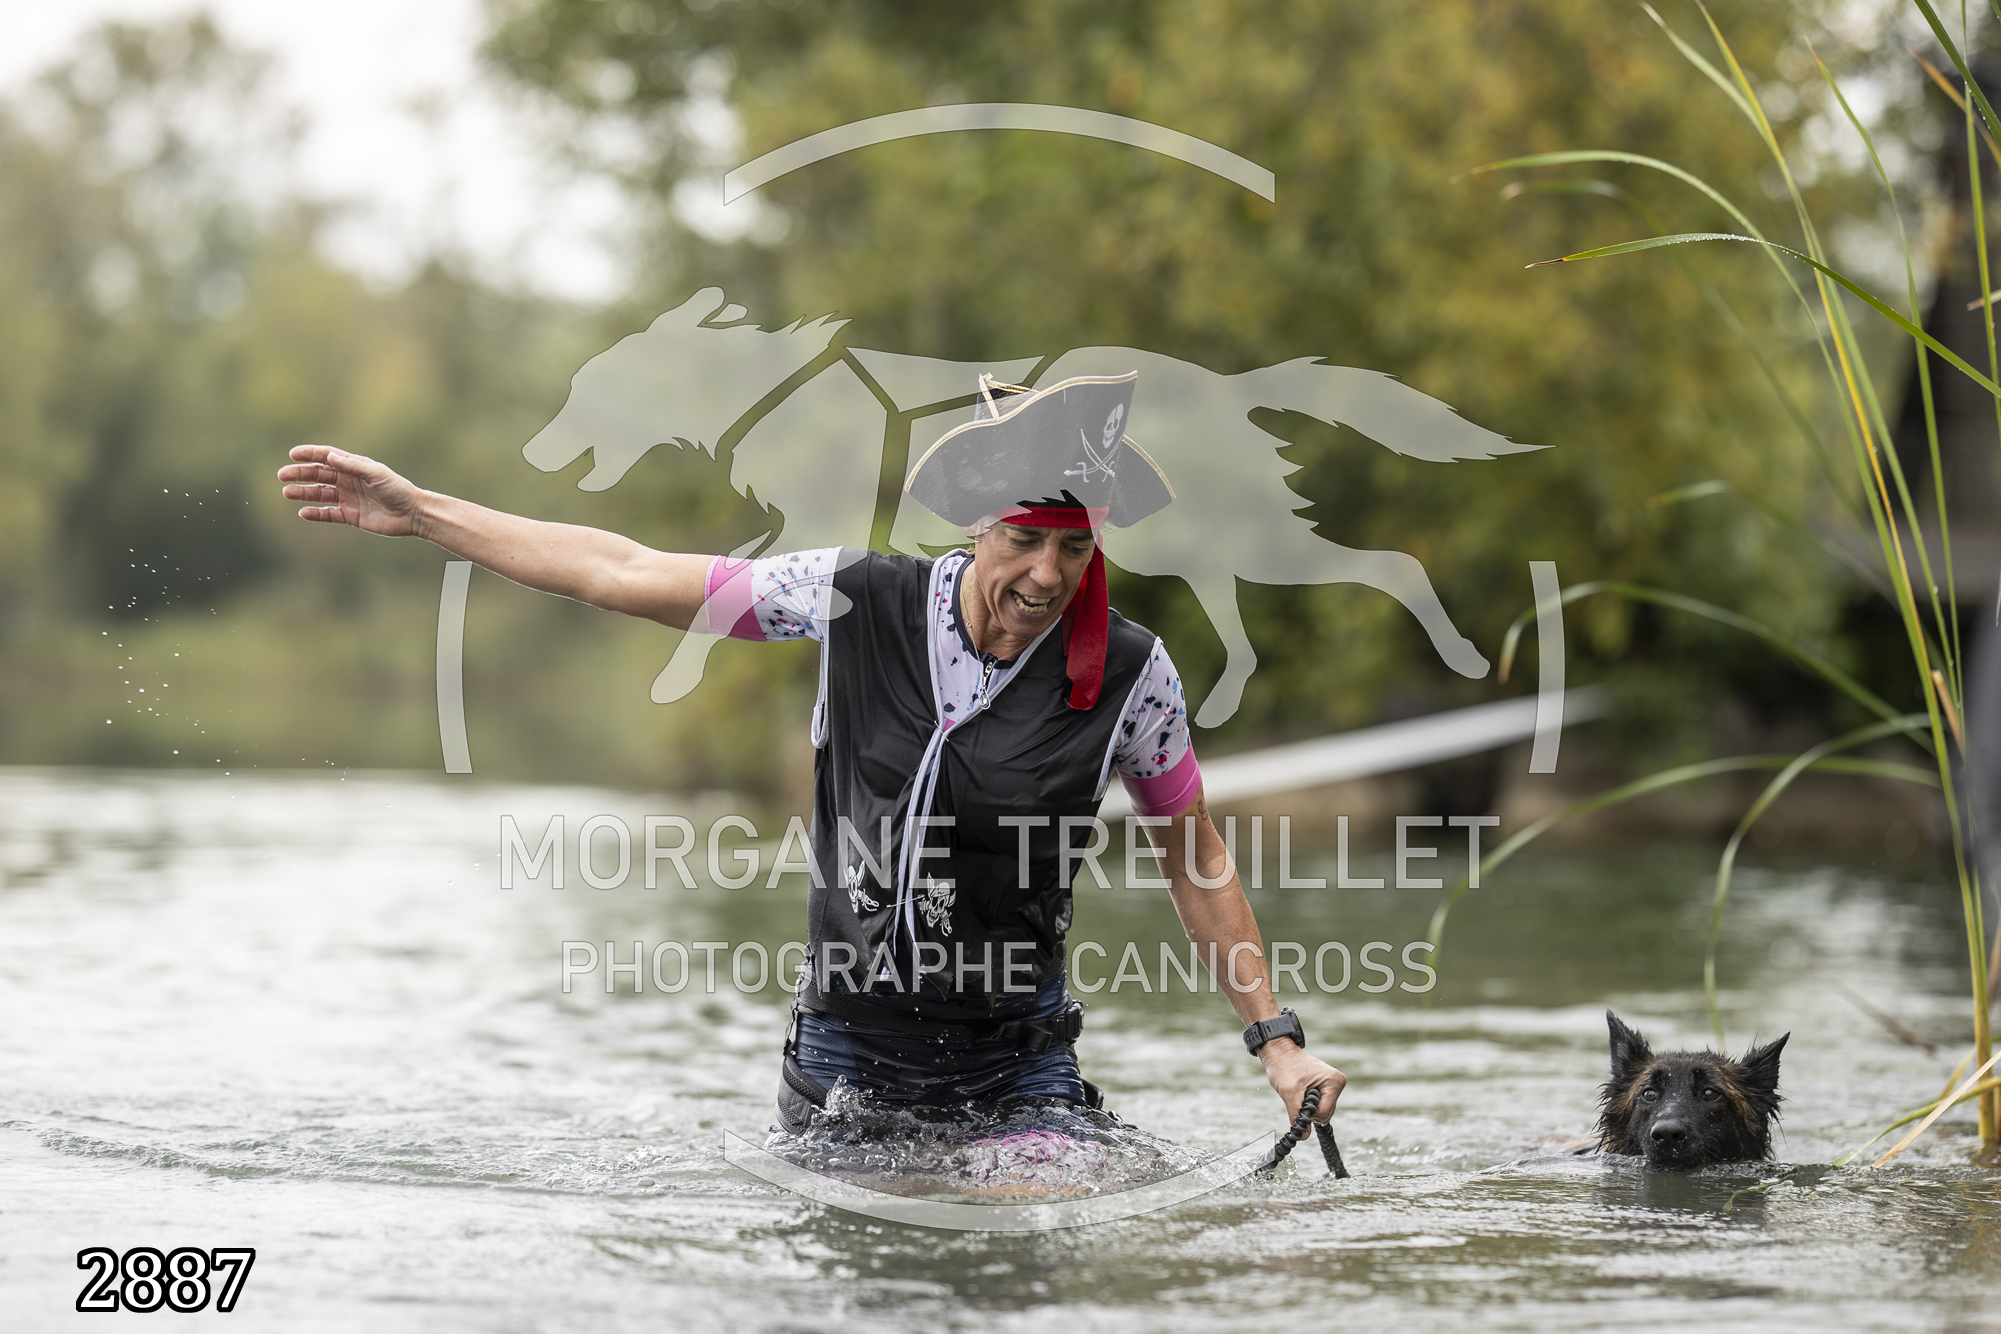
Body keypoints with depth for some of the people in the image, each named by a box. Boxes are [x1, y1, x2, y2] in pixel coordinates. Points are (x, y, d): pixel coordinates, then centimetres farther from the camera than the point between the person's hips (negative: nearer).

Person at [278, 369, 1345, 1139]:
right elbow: (626, 575, -5)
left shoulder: (1130, 674, -10)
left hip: (1017, 1066, -1)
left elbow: (1195, 859, 4)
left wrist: (1276, 1039, 2)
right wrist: (413, 511, -4)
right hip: (847, 1051, 1)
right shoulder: (862, 601, -10)